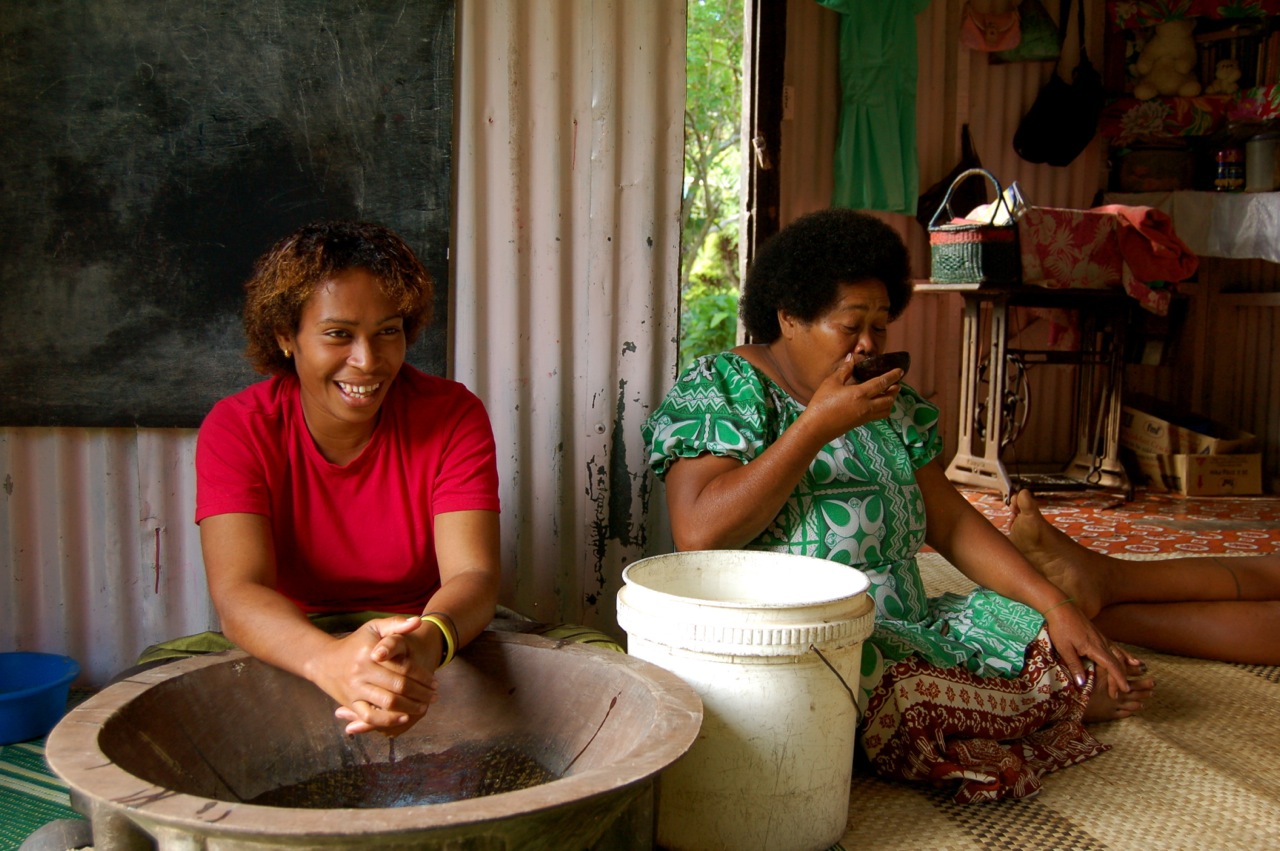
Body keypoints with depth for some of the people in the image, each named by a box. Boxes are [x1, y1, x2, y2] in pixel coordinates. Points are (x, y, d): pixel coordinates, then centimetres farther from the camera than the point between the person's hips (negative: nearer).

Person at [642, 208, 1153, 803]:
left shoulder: (890, 403, 15)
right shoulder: (719, 386, -5)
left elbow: (952, 524, 14)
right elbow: (698, 535, -19)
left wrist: (1057, 608, 1)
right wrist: (817, 424, -19)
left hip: (907, 629, 6)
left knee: (1069, 656, -16)